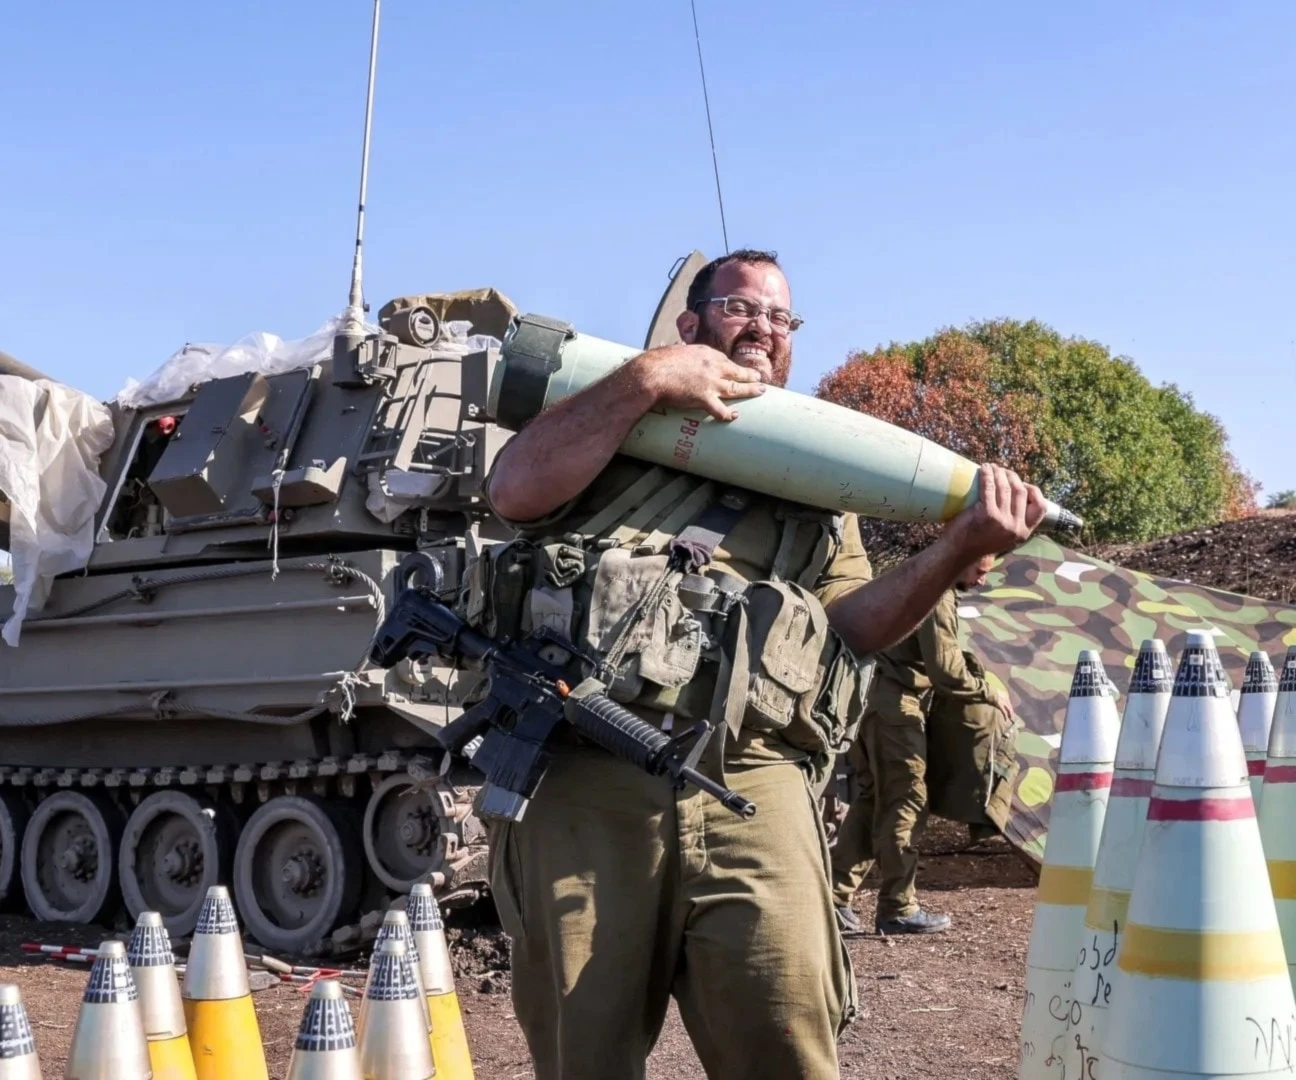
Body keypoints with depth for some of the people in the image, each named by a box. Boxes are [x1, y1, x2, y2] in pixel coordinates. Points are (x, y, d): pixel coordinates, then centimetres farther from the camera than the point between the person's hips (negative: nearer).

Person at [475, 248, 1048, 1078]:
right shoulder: (614, 421, 20)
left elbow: (848, 627, 14)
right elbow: (517, 491, 0)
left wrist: (960, 550, 0)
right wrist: (647, 378, -3)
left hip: (748, 787, 1)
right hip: (581, 775, -1)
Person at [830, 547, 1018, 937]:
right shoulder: (938, 596, -15)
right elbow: (945, 670, -20)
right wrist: (990, 693, -9)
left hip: (885, 701, 10)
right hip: (898, 706, -10)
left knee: (872, 800, 12)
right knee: (906, 802, -4)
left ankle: (835, 896, 13)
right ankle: (898, 909, 1)